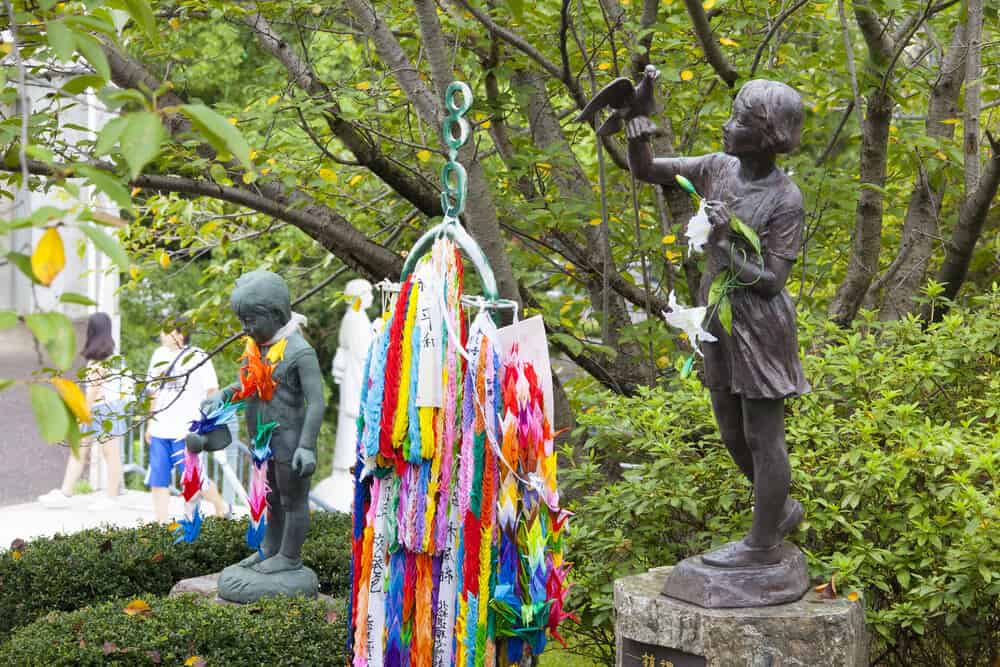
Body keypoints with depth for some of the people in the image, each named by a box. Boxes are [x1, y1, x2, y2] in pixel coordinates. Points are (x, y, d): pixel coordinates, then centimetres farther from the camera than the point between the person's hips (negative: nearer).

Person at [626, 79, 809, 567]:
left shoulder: (786, 201, -16)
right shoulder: (719, 168, 1)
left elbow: (771, 282, -17)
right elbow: (645, 170, 3)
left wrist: (727, 241, -23)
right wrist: (637, 135, -16)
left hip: (759, 325, -7)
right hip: (719, 315, 7)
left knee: (762, 436, 3)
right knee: (732, 432, 16)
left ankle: (763, 544, 15)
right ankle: (781, 508, 35)